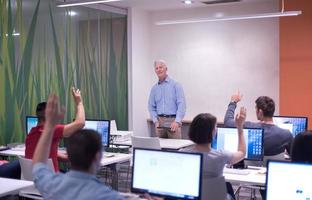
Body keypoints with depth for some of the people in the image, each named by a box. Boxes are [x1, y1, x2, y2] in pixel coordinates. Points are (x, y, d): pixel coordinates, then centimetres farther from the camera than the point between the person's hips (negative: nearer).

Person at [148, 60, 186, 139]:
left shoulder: (175, 85, -1)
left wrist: (177, 121, -19)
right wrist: (156, 121, -3)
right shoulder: (154, 88, 13)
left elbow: (181, 104, -9)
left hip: (173, 120, -4)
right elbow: (151, 107, 13)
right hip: (160, 121, 4)